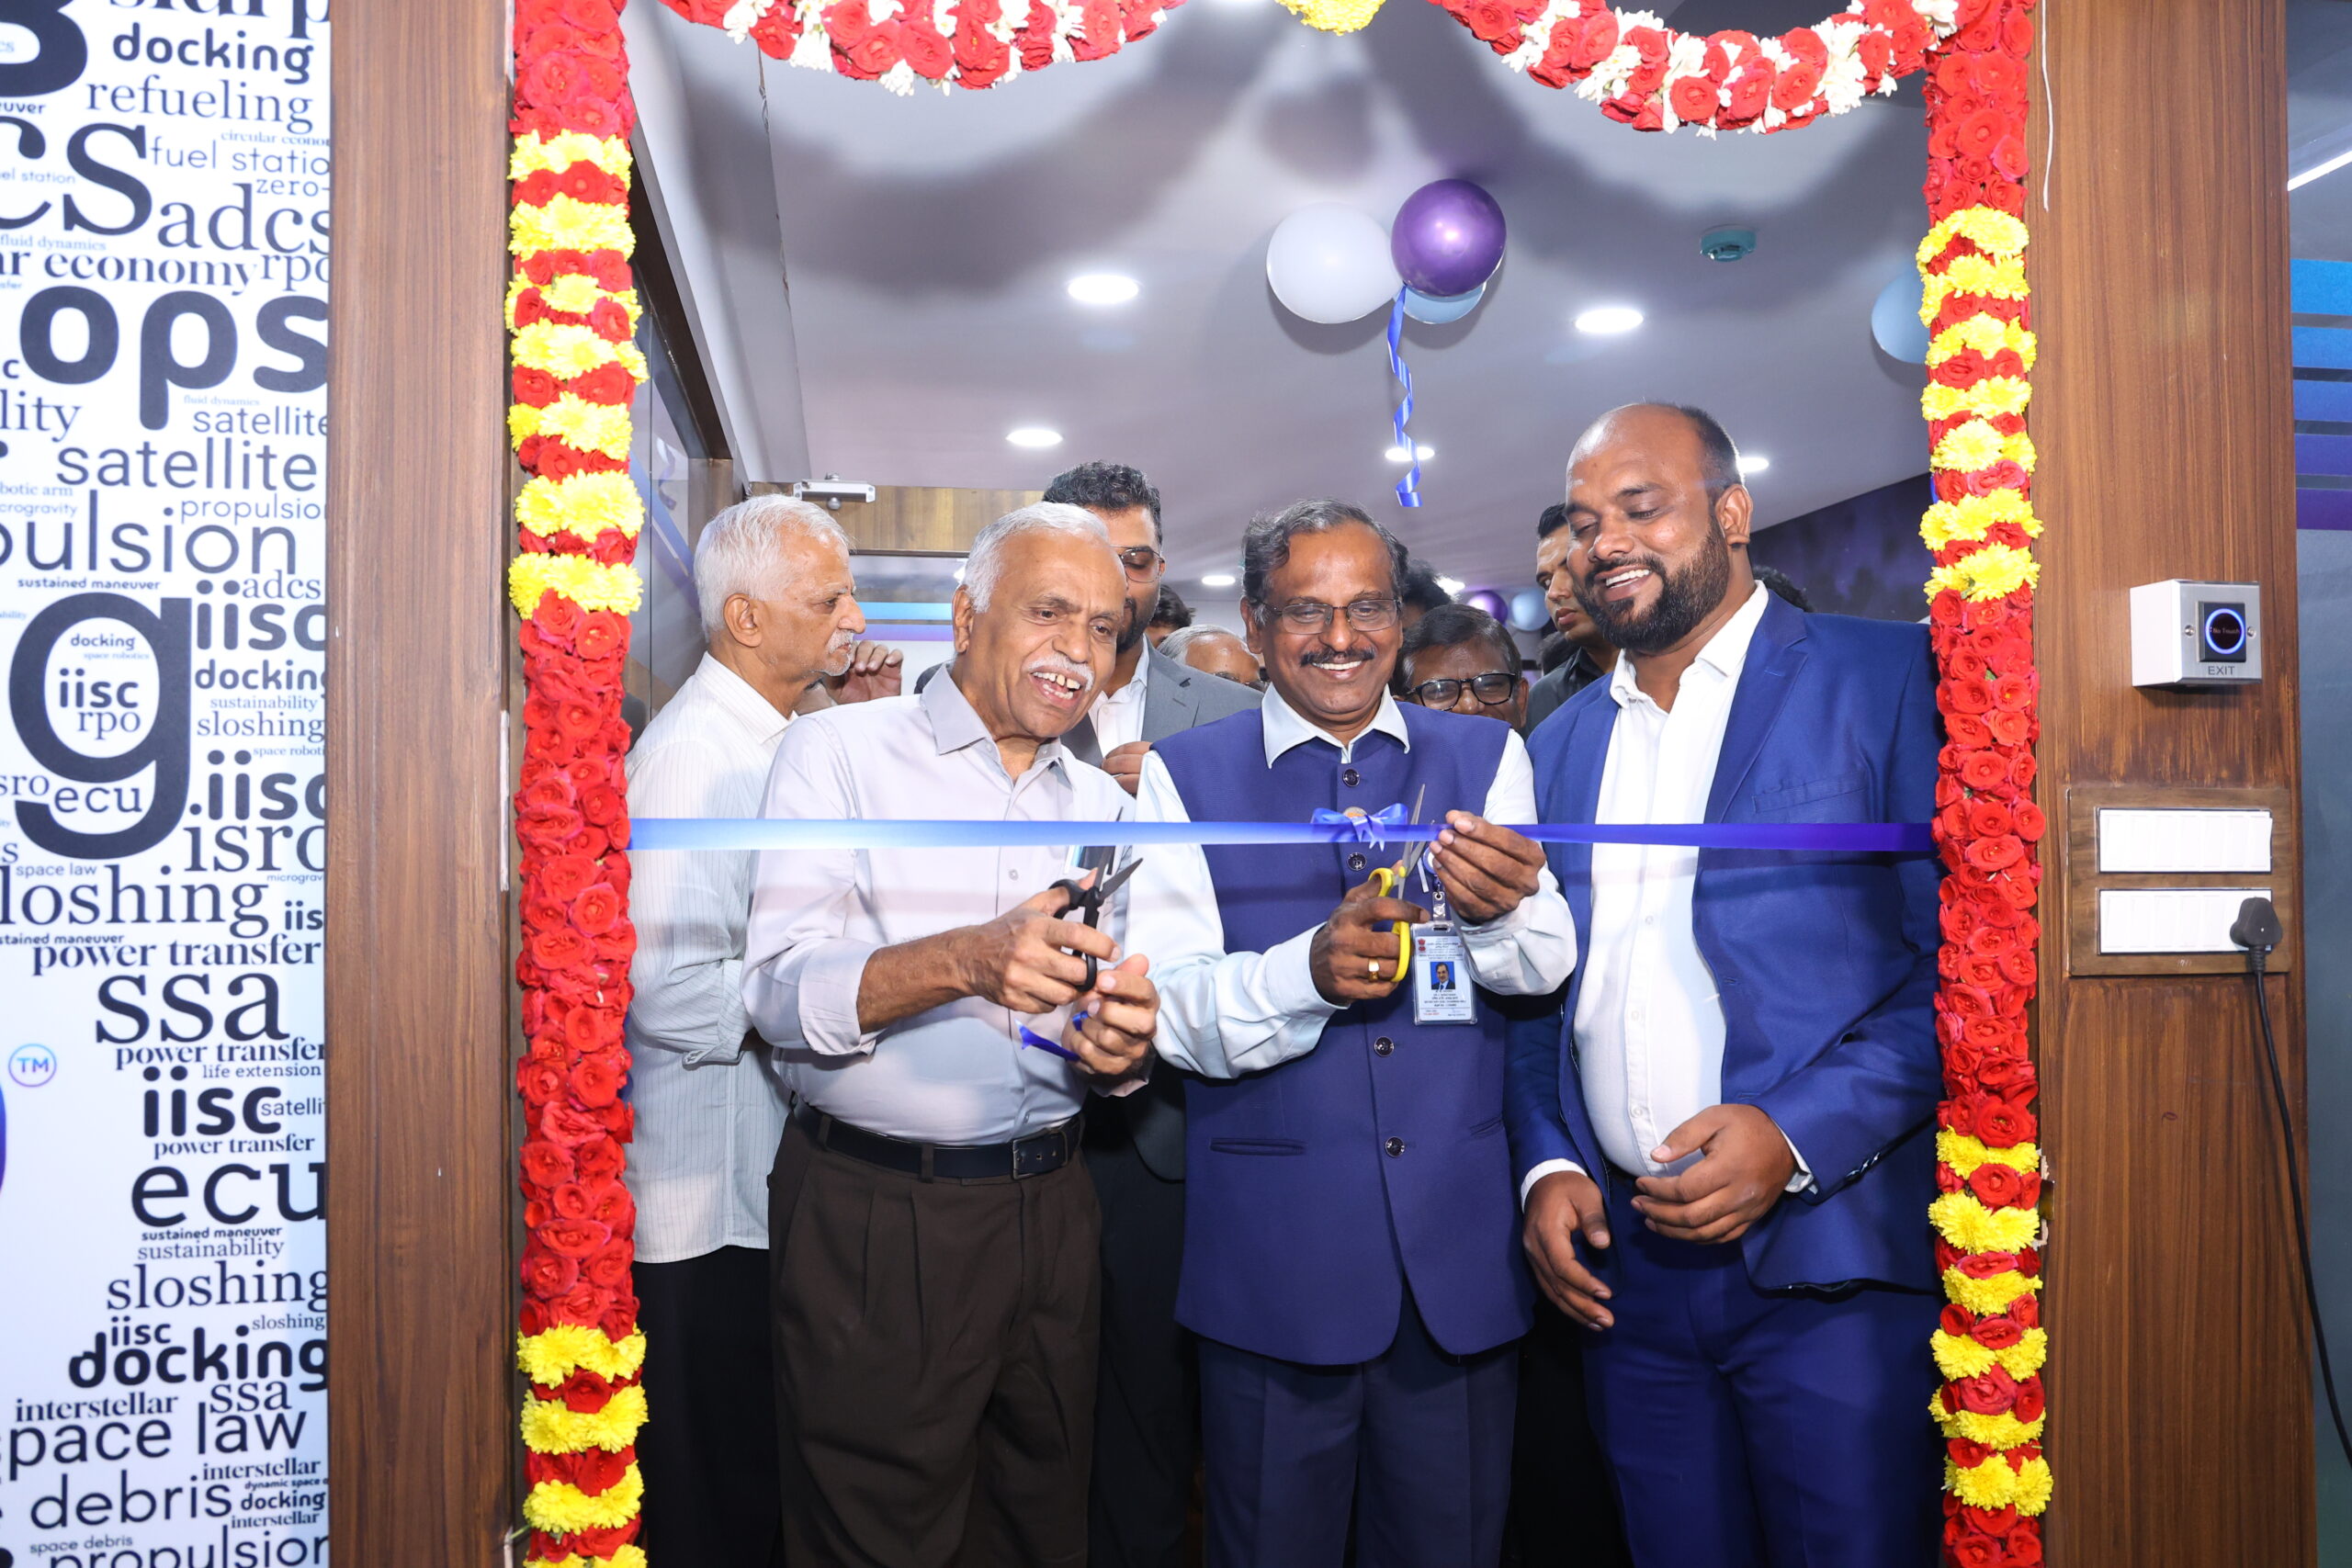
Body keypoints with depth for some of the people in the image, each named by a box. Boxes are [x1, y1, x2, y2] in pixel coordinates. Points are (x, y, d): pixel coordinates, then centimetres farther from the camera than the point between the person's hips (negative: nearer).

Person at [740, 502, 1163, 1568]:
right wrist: (965, 962, -31)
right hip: (871, 1220, -5)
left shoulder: (1102, 802, 10)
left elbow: (1109, 1037, 10)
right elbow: (779, 992, -15)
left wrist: (1121, 1044, -14)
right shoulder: (842, 749, -4)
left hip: (1047, 1211, 5)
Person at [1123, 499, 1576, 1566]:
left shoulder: (1485, 758, 4)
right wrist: (1307, 972, -28)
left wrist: (1498, 911, -29)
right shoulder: (1185, 777, -2)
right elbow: (1172, 1014, -9)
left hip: (1461, 1249, 2)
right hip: (1272, 1255, -1)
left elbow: (1546, 970, -6)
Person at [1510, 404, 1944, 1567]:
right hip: (1625, 1265, 5)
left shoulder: (1889, 680, -3)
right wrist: (1546, 1166, 2)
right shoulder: (1563, 741, 13)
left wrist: (1798, 1136, -18)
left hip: (1829, 1261, -4)